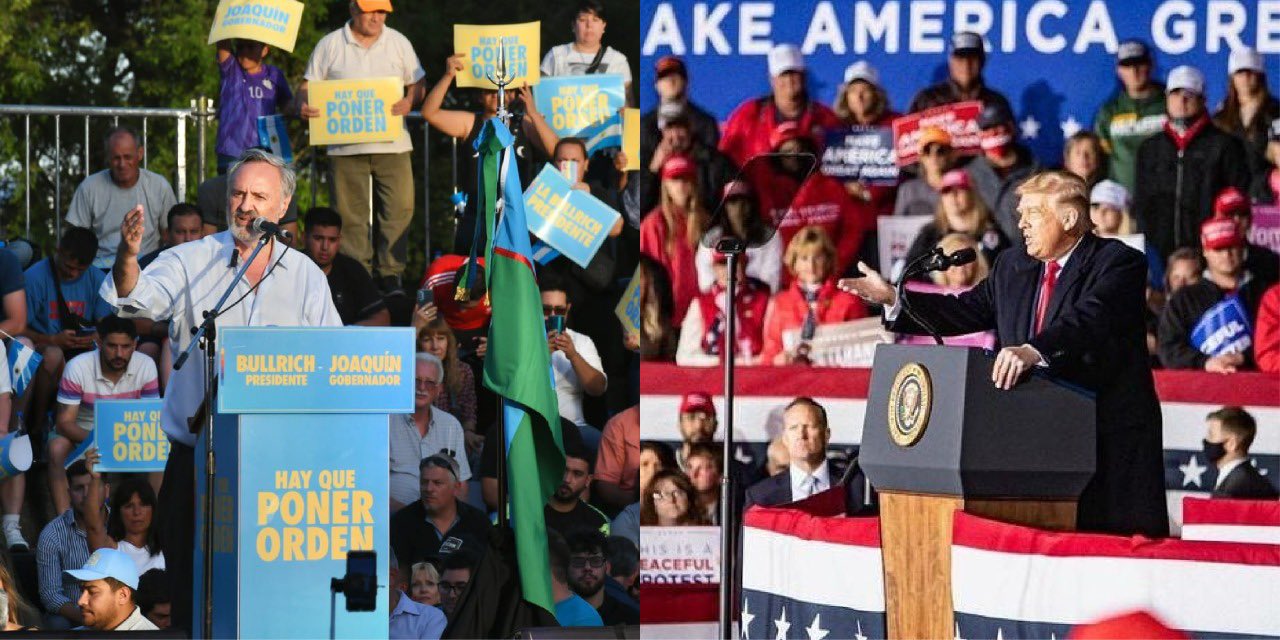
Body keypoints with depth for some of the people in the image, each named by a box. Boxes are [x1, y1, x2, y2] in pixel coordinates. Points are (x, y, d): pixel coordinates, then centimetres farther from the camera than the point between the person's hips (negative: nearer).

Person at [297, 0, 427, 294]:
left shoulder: (398, 43, 11)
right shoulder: (330, 45, 6)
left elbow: (418, 83, 13)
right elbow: (308, 86, 7)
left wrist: (410, 101, -8)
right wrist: (303, 105, -14)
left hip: (392, 145, 1)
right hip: (346, 146, -1)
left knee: (399, 209, -5)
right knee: (350, 214, -1)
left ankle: (389, 275, 4)